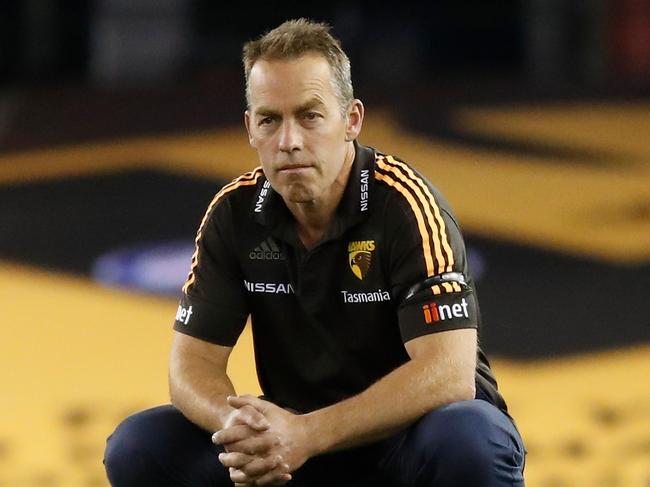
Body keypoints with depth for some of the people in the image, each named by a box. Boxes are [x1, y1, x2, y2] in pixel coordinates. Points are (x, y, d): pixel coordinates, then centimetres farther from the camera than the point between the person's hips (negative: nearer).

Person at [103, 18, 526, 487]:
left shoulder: (403, 202, -20)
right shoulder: (235, 212, -5)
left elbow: (448, 373, -29)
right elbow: (193, 361, -5)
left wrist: (307, 434, -37)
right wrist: (237, 426, -30)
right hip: (297, 444, 5)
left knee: (469, 442, -39)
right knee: (140, 449, -15)